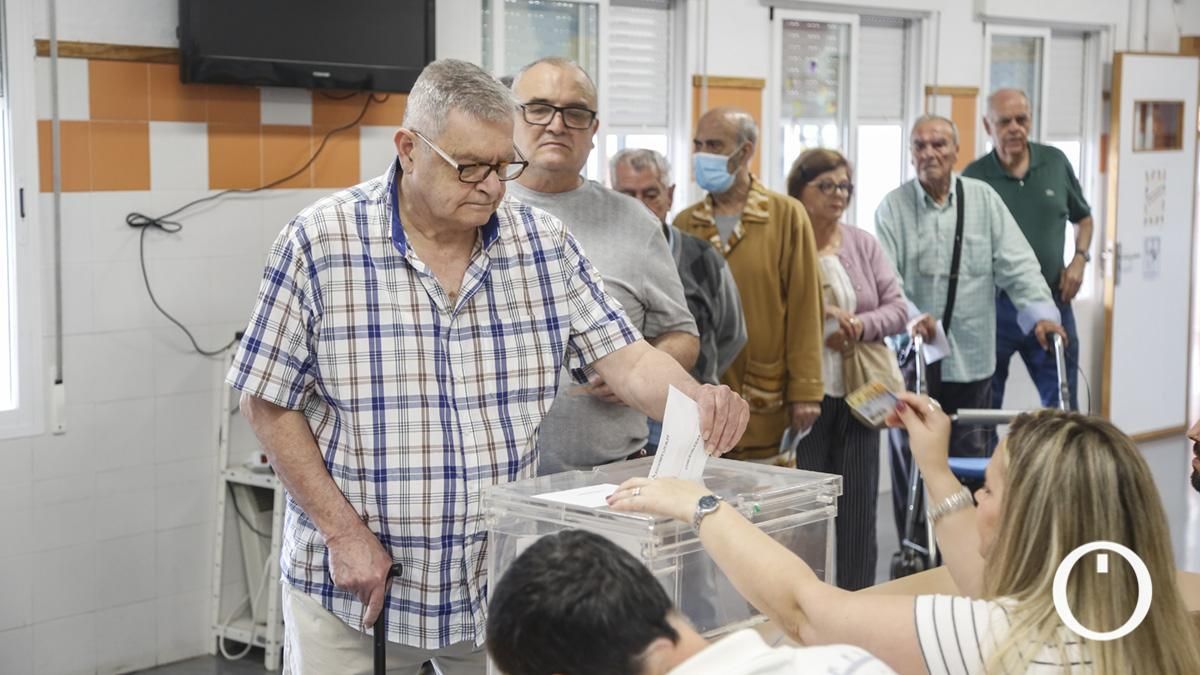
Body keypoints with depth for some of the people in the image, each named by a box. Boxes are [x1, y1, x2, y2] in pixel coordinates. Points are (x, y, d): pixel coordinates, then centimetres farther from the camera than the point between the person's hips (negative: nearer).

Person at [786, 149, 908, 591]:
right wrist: (817, 311, -22)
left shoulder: (864, 245, 12)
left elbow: (897, 309, 8)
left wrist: (860, 326, -10)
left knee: (859, 504, 7)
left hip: (858, 394, 5)